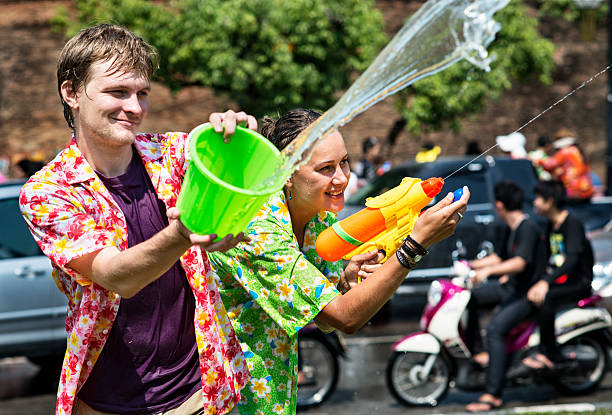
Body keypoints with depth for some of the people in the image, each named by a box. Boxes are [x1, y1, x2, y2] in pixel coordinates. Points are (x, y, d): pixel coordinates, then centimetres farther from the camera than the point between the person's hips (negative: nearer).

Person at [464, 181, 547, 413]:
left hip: (528, 293, -11)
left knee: (495, 329, -28)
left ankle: (493, 395, -29)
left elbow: (520, 263, -29)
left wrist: (488, 270, -37)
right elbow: (501, 257, 27)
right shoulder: (514, 228, 14)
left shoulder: (527, 228, -17)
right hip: (512, 288, 11)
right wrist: (470, 265, 20)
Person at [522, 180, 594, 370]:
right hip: (559, 279, 9)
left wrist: (546, 282, -41)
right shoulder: (551, 226, 14)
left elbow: (572, 259, -27)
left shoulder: (573, 224, -14)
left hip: (579, 283, -9)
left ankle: (549, 354, -26)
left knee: (544, 298, -34)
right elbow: (546, 259, 21)